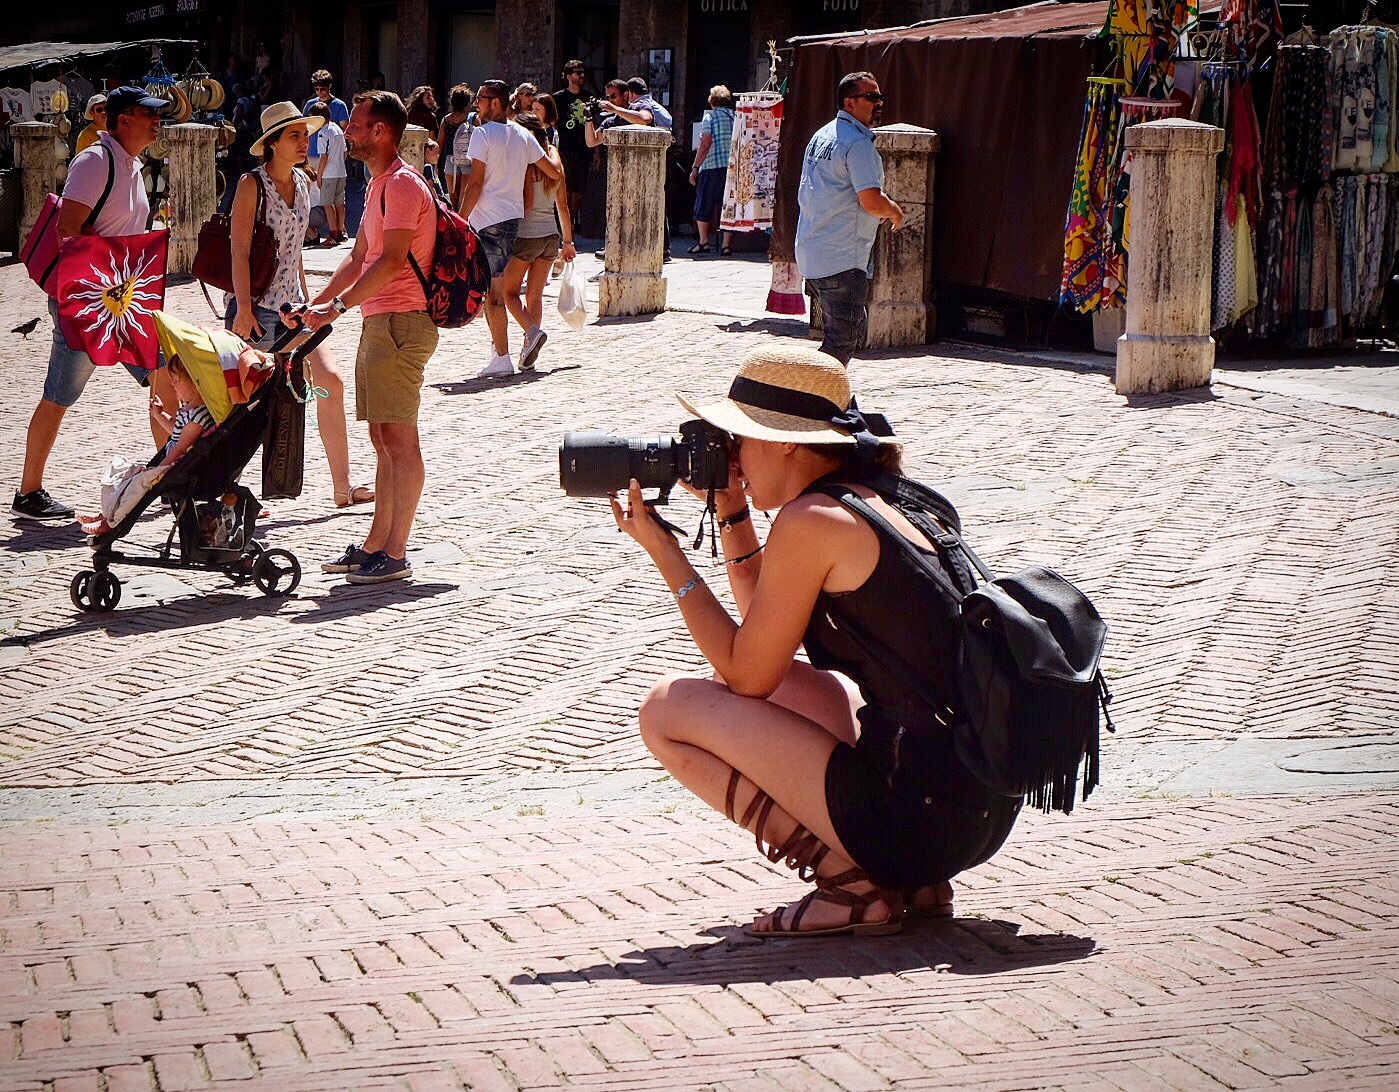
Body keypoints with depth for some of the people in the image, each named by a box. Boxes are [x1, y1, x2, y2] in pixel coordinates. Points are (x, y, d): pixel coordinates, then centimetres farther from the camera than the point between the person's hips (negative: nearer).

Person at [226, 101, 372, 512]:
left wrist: (306, 301, 17)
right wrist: (243, 309, -21)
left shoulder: (302, 183, 11)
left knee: (330, 382, -1)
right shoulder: (252, 185, -10)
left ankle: (342, 487, 3)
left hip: (290, 304, 7)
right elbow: (239, 250, -15)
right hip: (255, 305, -7)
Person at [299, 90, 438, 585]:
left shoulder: (403, 184, -13)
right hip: (378, 321, 10)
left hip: (401, 322, -10)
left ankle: (395, 554, -6)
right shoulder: (379, 184, 19)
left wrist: (338, 306, -23)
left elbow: (392, 261, -22)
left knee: (399, 438, -8)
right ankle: (376, 544, 18)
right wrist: (314, 305, 17)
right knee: (383, 439, 13)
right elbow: (359, 258, 24)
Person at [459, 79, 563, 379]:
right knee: (498, 287, 17)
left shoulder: (483, 133, -10)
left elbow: (476, 183, -14)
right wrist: (552, 150, 35)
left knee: (491, 291, -6)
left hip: (487, 219, -8)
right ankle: (499, 347, 22)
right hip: (514, 217, 8)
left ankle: (502, 358, -9)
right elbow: (555, 172, 14)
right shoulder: (522, 135, 10)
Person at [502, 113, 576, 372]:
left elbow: (528, 203, -20)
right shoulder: (554, 161, 8)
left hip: (526, 234, -7)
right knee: (535, 296, 11)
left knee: (509, 291, 8)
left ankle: (532, 331, -16)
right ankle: (528, 356, 8)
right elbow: (562, 205, 12)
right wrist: (568, 241, 18)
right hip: (550, 234, 7)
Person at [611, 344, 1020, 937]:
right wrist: (731, 513, 21)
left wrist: (665, 554, 2)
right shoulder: (886, 499, 15)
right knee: (771, 676, 28)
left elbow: (747, 675, -4)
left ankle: (855, 885, -5)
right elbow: (766, 637, 26)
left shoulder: (811, 522, -12)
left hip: (923, 813, -9)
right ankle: (909, 880, 15)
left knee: (668, 711, -2)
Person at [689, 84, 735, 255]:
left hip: (713, 166, -5)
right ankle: (727, 243, 1)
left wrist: (695, 167, -7)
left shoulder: (710, 117, -4)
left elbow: (705, 144, -10)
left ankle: (703, 242, 2)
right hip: (734, 167, 5)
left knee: (703, 205, 5)